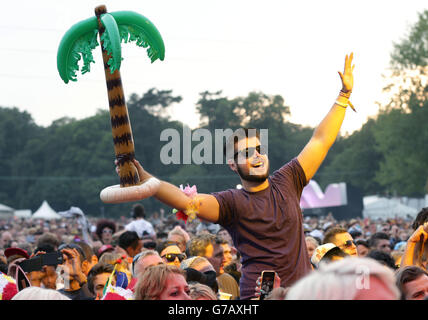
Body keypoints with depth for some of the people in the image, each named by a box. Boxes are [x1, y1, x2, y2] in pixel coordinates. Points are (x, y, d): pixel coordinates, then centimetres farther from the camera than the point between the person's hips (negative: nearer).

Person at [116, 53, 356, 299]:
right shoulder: (232, 203, -3)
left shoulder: (286, 182, 11)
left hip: (304, 290, 4)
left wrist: (344, 95, 13)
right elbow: (187, 202, -18)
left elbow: (321, 141, 14)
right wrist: (143, 178, -31)